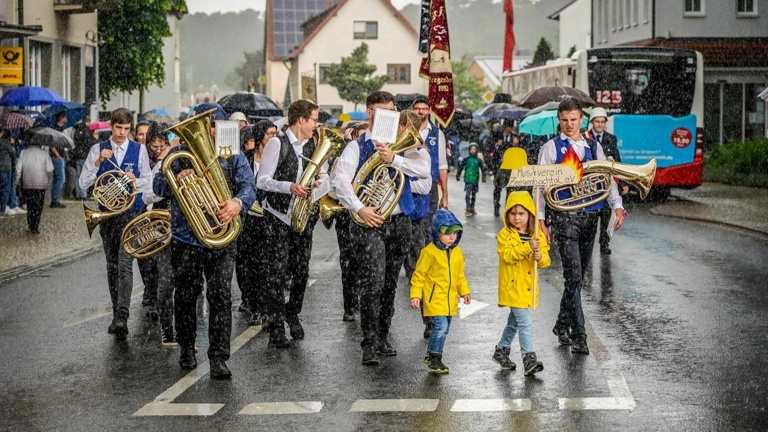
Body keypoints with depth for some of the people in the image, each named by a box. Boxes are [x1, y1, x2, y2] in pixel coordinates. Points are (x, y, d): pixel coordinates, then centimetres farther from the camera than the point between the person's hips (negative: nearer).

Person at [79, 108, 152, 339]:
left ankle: (122, 318, -22)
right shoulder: (98, 150, 3)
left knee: (125, 264, -16)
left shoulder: (139, 149, 2)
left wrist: (135, 182, -16)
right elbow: (84, 183, -2)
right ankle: (117, 315, 20)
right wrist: (98, 162, -15)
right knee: (112, 266, 10)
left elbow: (147, 180, 6)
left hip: (131, 213, -3)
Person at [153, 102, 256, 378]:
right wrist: (175, 180, -27)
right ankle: (186, 348, 31)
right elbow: (158, 186, -4)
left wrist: (238, 203, -29)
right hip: (186, 239, 0)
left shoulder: (233, 157, 7)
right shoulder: (179, 154, 5)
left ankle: (219, 360, -6)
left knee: (221, 298, -8)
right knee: (185, 296, 10)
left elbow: (248, 186, -6)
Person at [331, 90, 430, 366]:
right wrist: (359, 208, -20)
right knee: (372, 283, -14)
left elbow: (425, 169, -6)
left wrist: (394, 159, -18)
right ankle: (369, 345, -12)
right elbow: (338, 179, -10)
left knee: (390, 284, 11)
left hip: (399, 221, 4)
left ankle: (383, 338, 23)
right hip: (369, 221, -4)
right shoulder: (357, 146, 4)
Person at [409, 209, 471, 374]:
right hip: (434, 297, -6)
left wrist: (465, 292, 13)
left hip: (450, 299, 7)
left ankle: (434, 357, 24)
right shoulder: (429, 252, -13)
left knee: (444, 329, 11)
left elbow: (460, 275, 19)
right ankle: (433, 357, -2)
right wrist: (415, 295, -12)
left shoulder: (457, 252, 6)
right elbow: (419, 274, -8)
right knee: (441, 325, -17)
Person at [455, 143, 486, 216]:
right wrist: (458, 175, 3)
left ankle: (472, 208, 22)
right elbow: (460, 167, 4)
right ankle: (468, 209, -12)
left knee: (473, 194, 12)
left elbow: (483, 168, 10)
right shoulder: (466, 159, -2)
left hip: (475, 180, 3)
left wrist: (484, 177, 6)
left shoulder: (478, 160, 3)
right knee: (468, 193, -12)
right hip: (468, 179, -3)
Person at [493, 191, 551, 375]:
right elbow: (507, 255, -21)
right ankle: (529, 358, -14)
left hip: (529, 287, 6)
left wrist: (540, 257, -19)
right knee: (525, 323, -14)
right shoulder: (504, 235, -7)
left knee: (514, 321, 20)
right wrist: (528, 247, -30)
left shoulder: (538, 236, 6)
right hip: (513, 286, -6)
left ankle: (501, 350, 36)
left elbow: (546, 260, 4)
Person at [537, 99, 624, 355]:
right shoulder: (551, 148, 2)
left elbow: (607, 177, 12)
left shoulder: (594, 147, 14)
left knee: (579, 276, 11)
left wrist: (617, 205, -4)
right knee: (573, 276, -11)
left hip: (590, 217, 5)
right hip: (565, 218, -5)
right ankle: (578, 336, -11)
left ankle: (562, 325, 29)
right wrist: (539, 219, -9)